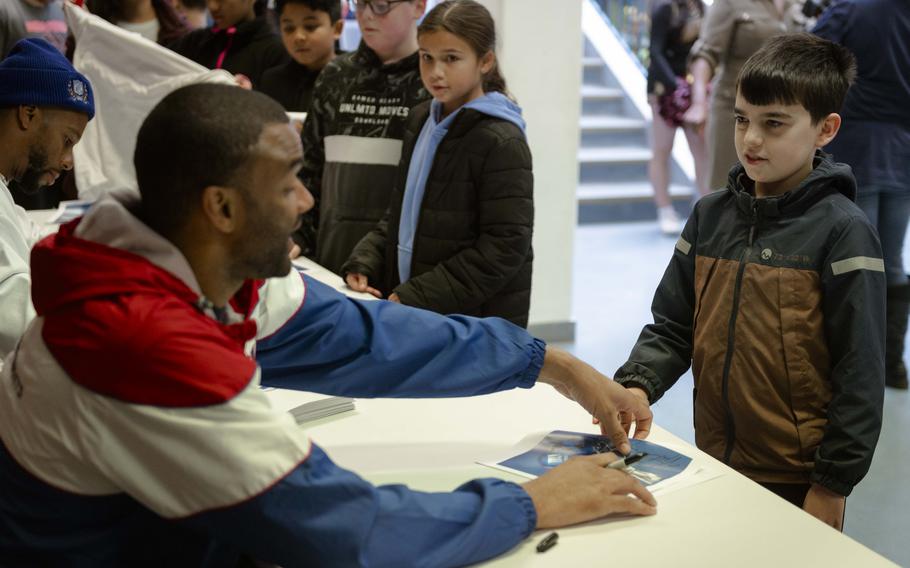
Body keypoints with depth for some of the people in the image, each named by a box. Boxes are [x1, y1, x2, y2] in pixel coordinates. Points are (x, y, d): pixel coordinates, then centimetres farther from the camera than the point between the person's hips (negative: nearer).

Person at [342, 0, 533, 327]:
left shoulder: (501, 142, -16)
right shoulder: (421, 120, 8)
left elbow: (505, 247, -19)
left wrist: (417, 298, -20)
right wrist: (364, 263, 1)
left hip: (476, 324, -7)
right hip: (410, 312, 7)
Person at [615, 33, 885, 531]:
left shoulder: (842, 232, -13)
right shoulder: (711, 215, 2)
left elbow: (859, 377, -12)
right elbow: (671, 326, 5)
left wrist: (831, 486, -12)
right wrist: (636, 386, -13)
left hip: (797, 483, -5)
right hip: (712, 463, 5)